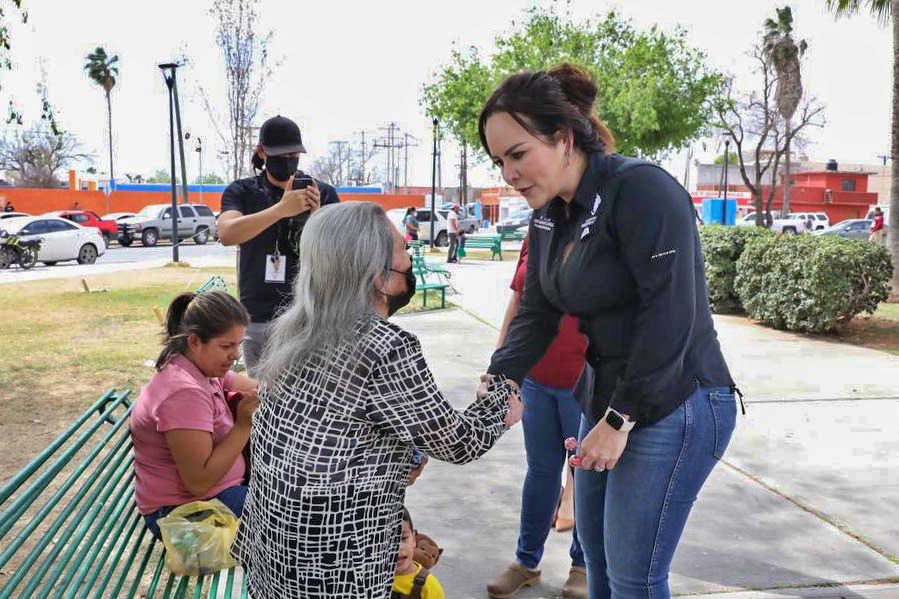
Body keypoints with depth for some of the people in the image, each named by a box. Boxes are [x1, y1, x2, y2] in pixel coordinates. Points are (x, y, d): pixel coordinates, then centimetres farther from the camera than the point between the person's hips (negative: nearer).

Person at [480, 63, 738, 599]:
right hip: (611, 396, 8)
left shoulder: (642, 189, -20)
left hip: (674, 405, -8)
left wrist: (619, 419, -21)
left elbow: (670, 317, -24)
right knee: (597, 549, 19)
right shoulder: (548, 216, 7)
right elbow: (536, 314, 4)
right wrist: (498, 383, -13)